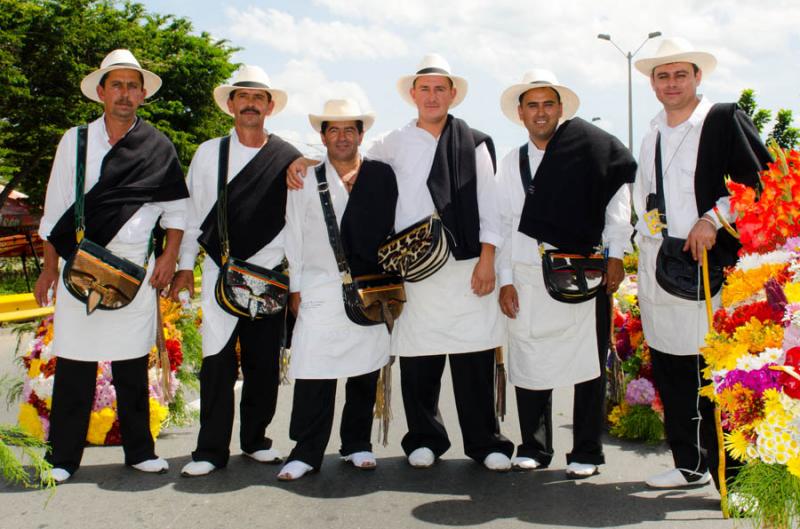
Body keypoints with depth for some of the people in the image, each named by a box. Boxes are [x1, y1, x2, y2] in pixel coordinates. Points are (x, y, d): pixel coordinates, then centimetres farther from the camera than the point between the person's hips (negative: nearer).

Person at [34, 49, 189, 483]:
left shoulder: (158, 148, 7)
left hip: (137, 268, 0)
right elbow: (56, 208, 9)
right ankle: (63, 457, 11)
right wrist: (50, 267, 6)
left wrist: (170, 256, -1)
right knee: (74, 363, 0)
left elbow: (176, 208, 11)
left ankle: (139, 451, 18)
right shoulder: (75, 141, 8)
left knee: (133, 365, 7)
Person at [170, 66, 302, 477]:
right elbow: (193, 211, 11)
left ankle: (255, 440, 23)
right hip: (220, 274, -1)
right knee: (218, 362, -3)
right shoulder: (209, 153, 7)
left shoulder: (289, 158, 4)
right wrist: (185, 265, 8)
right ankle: (211, 450, 7)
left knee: (264, 363, 7)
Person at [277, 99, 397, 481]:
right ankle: (306, 452, 4)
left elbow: (394, 228, 8)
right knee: (313, 372, -6)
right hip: (320, 292, -1)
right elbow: (295, 236, 8)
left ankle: (357, 445, 21)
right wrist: (295, 288, 3)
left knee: (365, 371, 7)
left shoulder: (382, 176, 8)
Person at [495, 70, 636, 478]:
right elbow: (503, 224, 12)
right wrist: (505, 280, 5)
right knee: (529, 364, 5)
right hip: (527, 278, 3)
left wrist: (615, 255, -6)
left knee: (587, 362, 1)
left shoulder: (589, 148, 1)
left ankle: (585, 453, 13)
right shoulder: (511, 164, 14)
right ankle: (533, 448, 19)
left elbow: (617, 198, -1)